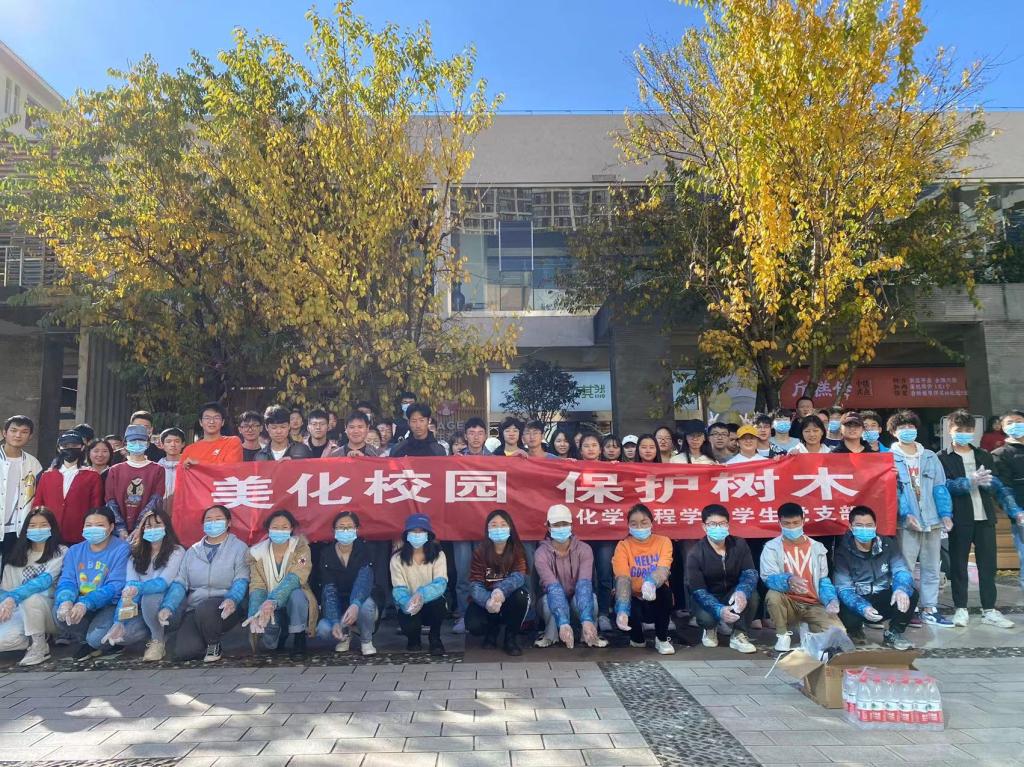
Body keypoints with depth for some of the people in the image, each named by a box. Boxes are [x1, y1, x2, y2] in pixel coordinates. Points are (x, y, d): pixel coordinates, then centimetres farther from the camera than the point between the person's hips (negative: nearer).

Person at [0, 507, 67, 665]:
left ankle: (39, 647, -16)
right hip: (22, 613, 4)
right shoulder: (16, 556, 11)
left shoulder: (61, 552, -5)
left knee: (31, 598, -35)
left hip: (50, 609, -4)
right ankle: (40, 637, 2)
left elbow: (45, 580, -20)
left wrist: (14, 597, -34)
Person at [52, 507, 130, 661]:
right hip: (79, 605, 5)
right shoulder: (74, 551, 8)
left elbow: (115, 587, -18)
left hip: (109, 606, -5)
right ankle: (86, 642, 3)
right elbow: (67, 581, -3)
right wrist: (66, 601, -26)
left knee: (96, 638, -28)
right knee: (59, 611, -24)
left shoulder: (121, 550, -11)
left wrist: (85, 604, -32)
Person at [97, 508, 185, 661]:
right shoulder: (136, 555, 8)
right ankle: (154, 632, 6)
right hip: (141, 610, 4)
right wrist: (118, 622, -15)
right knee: (122, 634, -24)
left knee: (149, 597, -35)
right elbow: (128, 588, -3)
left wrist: (139, 588, -41)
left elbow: (163, 582, -21)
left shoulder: (176, 551, -6)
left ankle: (158, 641, -13)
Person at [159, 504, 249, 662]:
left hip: (223, 608, -3)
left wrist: (232, 599, -29)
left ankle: (214, 645, -6)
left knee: (205, 609, -36)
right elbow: (180, 582, 7)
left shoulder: (239, 547, 4)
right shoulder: (193, 550, 16)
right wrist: (167, 607, -11)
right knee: (183, 652, -20)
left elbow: (241, 580, -8)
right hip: (195, 610, 3)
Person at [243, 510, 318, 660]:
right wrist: (255, 615, -30)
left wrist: (273, 601, -43)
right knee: (269, 643, -27)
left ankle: (299, 639, -12)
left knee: (296, 594, -36)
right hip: (269, 606, 2)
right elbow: (256, 586, -11)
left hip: (295, 602, -2)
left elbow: (294, 579, -25)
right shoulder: (257, 552, -3)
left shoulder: (301, 548, -11)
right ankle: (282, 632, 12)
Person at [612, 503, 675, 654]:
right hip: (634, 601, 0)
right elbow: (623, 579, -26)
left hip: (657, 601, 1)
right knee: (622, 612, -33)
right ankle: (637, 639, 5)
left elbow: (663, 570, -26)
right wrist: (622, 610, -45)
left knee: (663, 588, -32)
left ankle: (662, 639, -9)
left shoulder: (663, 542, -7)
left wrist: (651, 583, -51)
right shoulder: (623, 546, -10)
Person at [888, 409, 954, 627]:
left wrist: (946, 513, -3)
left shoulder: (930, 457, 12)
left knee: (931, 567, 11)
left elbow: (940, 487, 9)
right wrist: (905, 514, -20)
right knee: (905, 568, -2)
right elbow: (892, 491, -9)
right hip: (906, 522, -5)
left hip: (932, 520, 5)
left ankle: (929, 609, 21)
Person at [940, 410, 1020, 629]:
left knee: (988, 565, 7)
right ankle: (960, 609, 14)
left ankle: (989, 610, 16)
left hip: (985, 517, 4)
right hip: (959, 519, -4)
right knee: (958, 565, 4)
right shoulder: (942, 458, 1)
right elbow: (946, 485, -11)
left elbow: (998, 485, 10)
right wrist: (970, 482, -26)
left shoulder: (984, 456, 14)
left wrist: (1014, 510, 0)